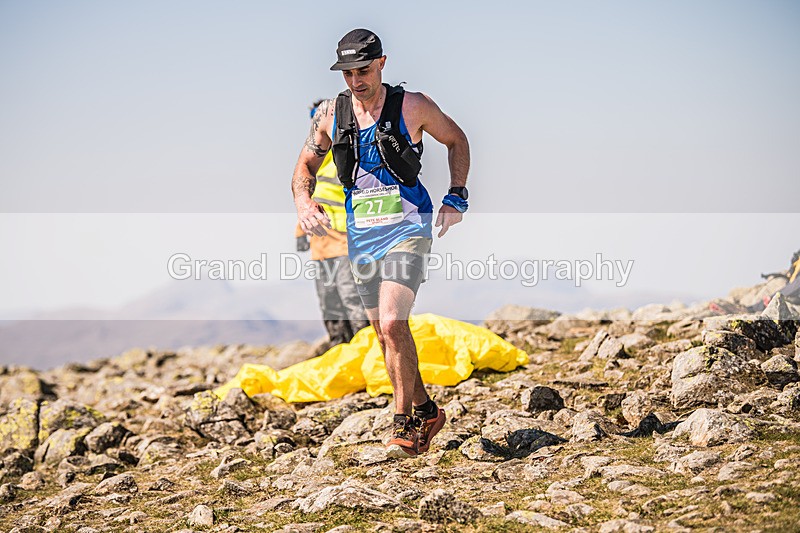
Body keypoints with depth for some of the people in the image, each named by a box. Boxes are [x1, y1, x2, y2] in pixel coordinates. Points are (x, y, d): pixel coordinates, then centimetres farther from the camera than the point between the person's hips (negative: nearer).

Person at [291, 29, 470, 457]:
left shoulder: (413, 107, -6)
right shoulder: (330, 114, 3)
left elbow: (456, 140, 9)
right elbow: (306, 164, 15)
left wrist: (456, 197, 2)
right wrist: (303, 202, -4)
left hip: (407, 228, -5)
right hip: (361, 233, 5)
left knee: (392, 324, -20)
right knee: (385, 336, 10)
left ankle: (404, 423, -8)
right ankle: (426, 411, 28)